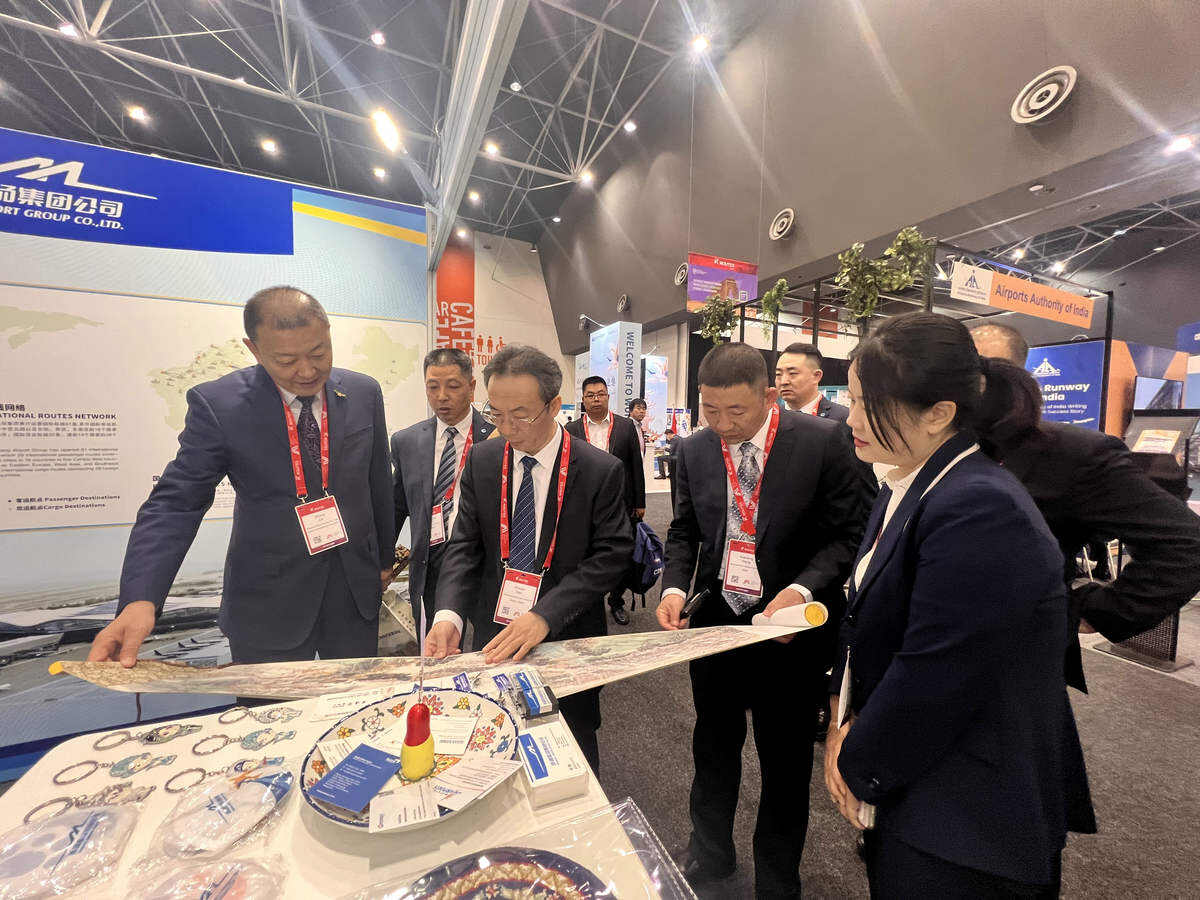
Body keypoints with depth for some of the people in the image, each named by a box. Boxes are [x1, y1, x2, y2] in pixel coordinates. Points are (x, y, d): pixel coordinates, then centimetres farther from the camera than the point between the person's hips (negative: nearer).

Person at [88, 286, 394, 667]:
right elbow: (176, 502, -11)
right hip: (268, 600, -2)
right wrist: (139, 600, -24)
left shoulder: (364, 392, -3)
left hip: (356, 587, 3)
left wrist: (384, 557, 11)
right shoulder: (218, 404, -11)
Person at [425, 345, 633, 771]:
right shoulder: (481, 461, -3)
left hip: (569, 641, -2)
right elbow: (464, 546, -3)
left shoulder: (601, 471, -14)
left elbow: (611, 556, -16)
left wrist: (544, 616, -25)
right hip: (494, 639, 3)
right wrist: (449, 614, -19)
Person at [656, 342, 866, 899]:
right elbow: (685, 532, 5)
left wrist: (803, 589, -24)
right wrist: (675, 587, -12)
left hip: (794, 628, -3)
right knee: (713, 747, 23)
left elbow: (848, 533, -9)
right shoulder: (694, 451, -2)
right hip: (715, 622, 3)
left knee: (786, 763, 18)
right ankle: (710, 852, 51)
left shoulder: (824, 442, -13)